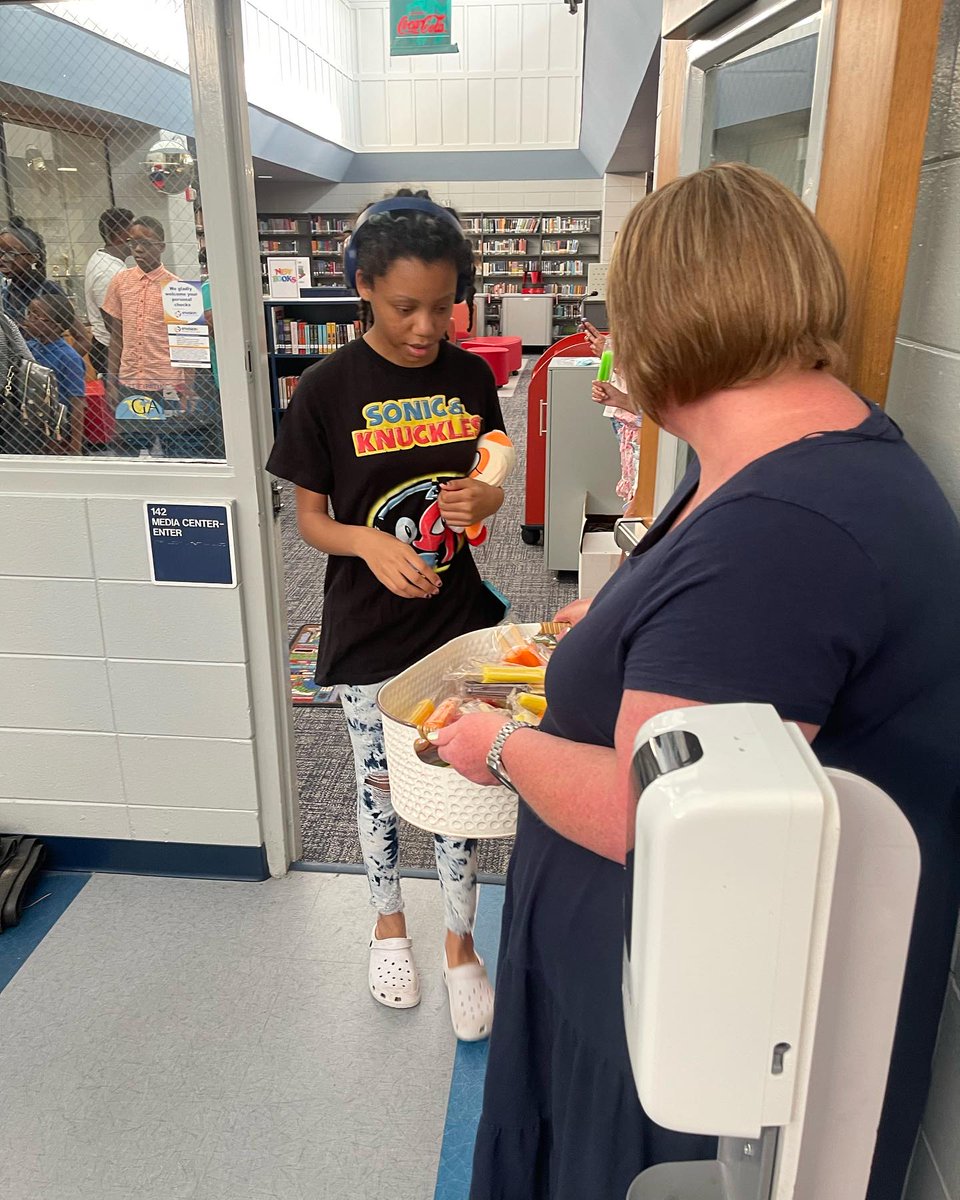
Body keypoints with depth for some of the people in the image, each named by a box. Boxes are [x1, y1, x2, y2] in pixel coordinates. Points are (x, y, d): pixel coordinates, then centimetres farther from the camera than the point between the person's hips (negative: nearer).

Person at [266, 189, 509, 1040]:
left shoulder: (470, 378, -2)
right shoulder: (328, 389, -11)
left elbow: (494, 489, 7)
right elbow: (311, 517, -5)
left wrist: (479, 499, -17)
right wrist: (371, 543, -25)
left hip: (457, 618, 2)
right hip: (368, 629, -2)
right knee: (380, 783, 16)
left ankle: (460, 942, 34)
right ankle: (389, 919, 44)